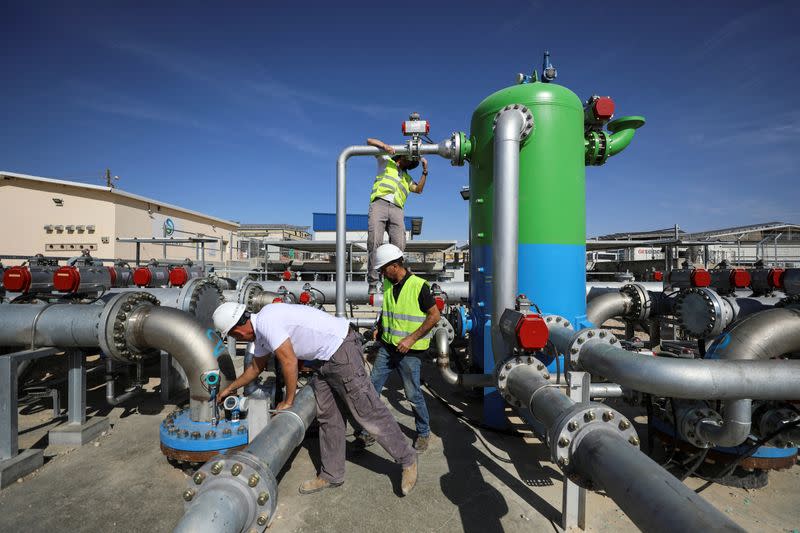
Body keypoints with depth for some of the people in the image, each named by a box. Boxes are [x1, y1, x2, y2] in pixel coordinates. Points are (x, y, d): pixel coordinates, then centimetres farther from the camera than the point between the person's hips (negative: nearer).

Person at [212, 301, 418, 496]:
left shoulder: (266, 322, -19)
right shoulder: (260, 331, 14)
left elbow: (289, 362, -18)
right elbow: (256, 368, 31)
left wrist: (287, 402, -4)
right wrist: (229, 388, 43)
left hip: (342, 352, -10)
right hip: (325, 359, 10)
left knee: (369, 412, -3)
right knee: (326, 414, 14)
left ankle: (408, 460, 13)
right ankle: (331, 475, 27)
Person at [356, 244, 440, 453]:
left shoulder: (418, 286, -15)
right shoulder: (387, 284, 6)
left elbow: (435, 315, -12)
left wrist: (412, 338, -17)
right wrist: (380, 327, 7)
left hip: (410, 351, -6)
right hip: (387, 346, 6)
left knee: (413, 394, 4)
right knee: (372, 388, 6)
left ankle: (424, 433, 28)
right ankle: (368, 432, 22)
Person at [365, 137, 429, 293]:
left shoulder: (407, 177, 37)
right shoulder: (385, 161, 25)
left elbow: (418, 189, 25)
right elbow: (369, 141, 20)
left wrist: (425, 171, 18)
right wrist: (385, 146, 2)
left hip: (397, 209, 4)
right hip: (379, 203, -4)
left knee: (399, 246, -14)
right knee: (375, 243, -18)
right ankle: (373, 284, -19)